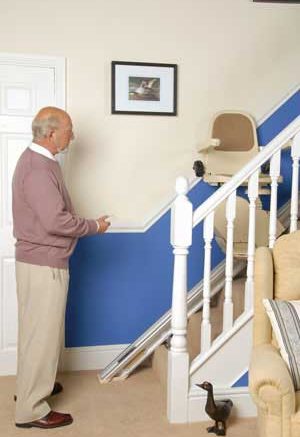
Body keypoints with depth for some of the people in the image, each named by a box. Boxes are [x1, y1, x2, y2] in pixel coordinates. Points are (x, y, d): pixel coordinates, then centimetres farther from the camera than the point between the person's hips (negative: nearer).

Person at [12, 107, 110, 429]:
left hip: (39, 259, 10)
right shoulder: (38, 169, -22)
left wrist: (84, 224, 13)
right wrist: (95, 226, -14)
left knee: (36, 329, 22)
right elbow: (56, 221, -27)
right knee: (42, 333, -1)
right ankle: (30, 410, 11)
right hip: (43, 264, -10)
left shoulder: (37, 160, 11)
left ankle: (31, 384, 39)